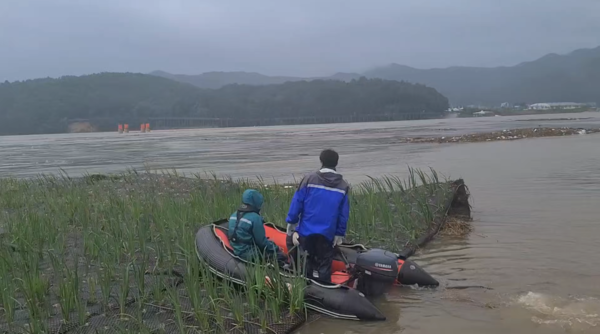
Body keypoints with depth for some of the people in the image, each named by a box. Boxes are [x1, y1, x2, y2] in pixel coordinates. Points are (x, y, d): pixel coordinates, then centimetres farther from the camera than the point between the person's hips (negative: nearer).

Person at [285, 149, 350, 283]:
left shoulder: (309, 179, -5)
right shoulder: (343, 186, 1)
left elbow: (296, 204, -5)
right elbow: (344, 214, 4)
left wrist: (292, 228, 2)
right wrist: (340, 234, 12)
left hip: (306, 231, -1)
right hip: (327, 234, 1)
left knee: (305, 266, 12)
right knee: (324, 267, 11)